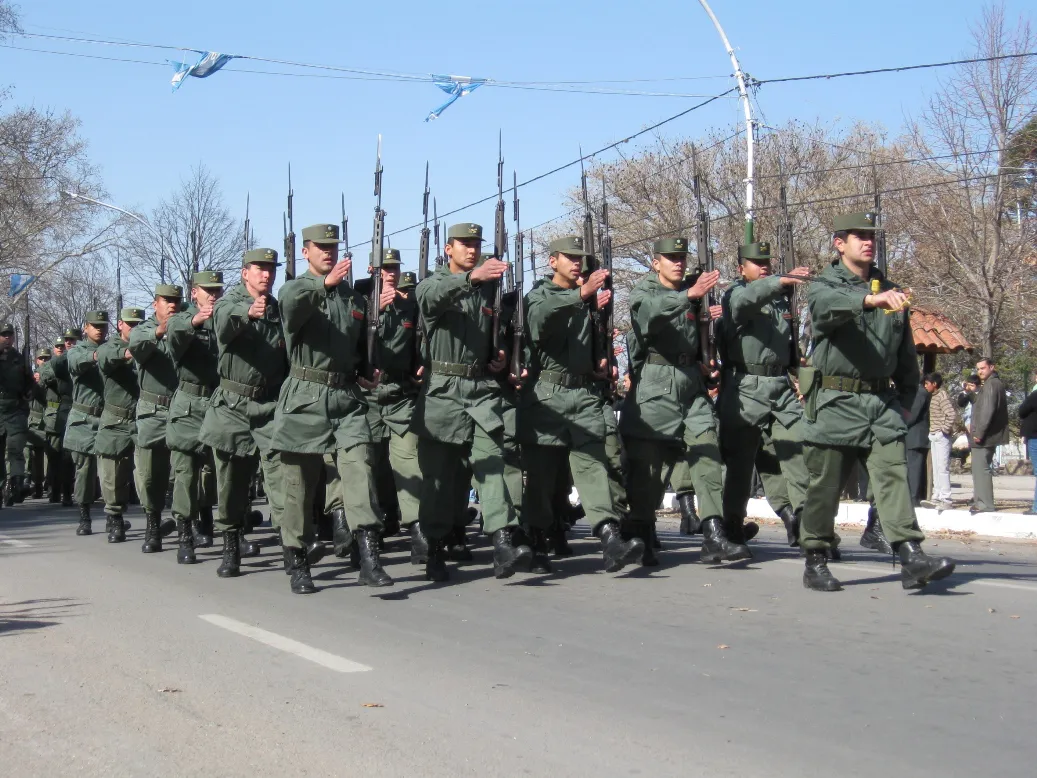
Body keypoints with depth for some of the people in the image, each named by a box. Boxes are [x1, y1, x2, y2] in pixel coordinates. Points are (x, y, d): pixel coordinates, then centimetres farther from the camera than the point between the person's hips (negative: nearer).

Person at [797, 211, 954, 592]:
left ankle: (912, 558, -16)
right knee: (825, 486, 3)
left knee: (893, 475, -9)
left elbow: (906, 352, 23)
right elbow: (828, 306, -26)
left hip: (882, 403, 4)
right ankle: (815, 563, 15)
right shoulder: (824, 286, 1)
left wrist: (905, 396, 16)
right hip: (835, 403, -4)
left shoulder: (890, 291, 16)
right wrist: (872, 299, -43)